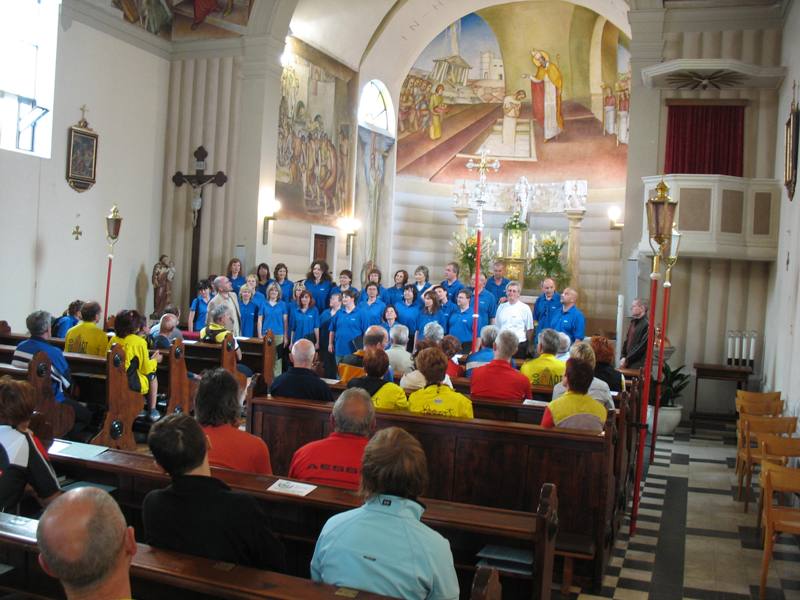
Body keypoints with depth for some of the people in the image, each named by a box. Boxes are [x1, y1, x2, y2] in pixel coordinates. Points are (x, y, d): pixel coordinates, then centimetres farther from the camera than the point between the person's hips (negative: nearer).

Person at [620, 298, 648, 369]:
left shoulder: (646, 325, -13)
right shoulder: (633, 323, 14)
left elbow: (642, 346, -17)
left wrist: (627, 359, -13)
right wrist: (623, 357, 2)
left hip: (638, 366, -8)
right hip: (628, 364, 8)